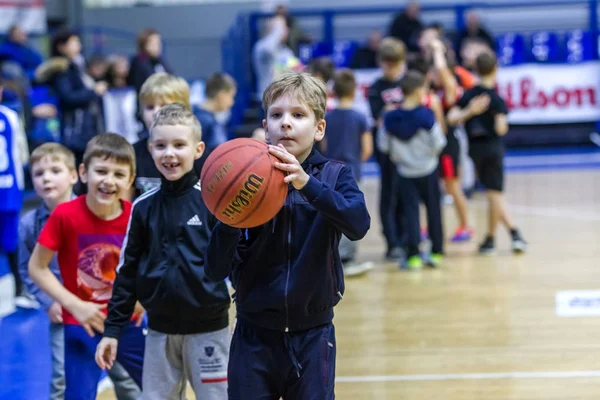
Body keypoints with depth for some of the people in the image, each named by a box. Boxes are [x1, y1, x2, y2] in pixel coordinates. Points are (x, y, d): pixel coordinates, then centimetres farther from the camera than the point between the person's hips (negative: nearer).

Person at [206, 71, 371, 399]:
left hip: (312, 337, 0)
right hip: (254, 338, 0)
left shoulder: (334, 177, -2)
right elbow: (216, 271, -9)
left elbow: (358, 224, -24)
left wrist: (306, 183, -37)